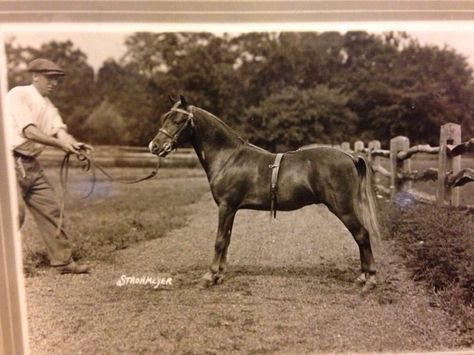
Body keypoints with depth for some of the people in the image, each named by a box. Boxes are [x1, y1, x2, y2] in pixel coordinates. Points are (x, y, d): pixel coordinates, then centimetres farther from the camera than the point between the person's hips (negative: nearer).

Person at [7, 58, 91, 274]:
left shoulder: (48, 105, 13)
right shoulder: (18, 95, -9)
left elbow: (60, 131, -2)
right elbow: (29, 131, -21)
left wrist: (75, 145, -23)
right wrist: (61, 144, -30)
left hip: (31, 164, 8)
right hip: (10, 161, -8)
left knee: (50, 210, 8)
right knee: (14, 212, -13)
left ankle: (63, 261, 16)